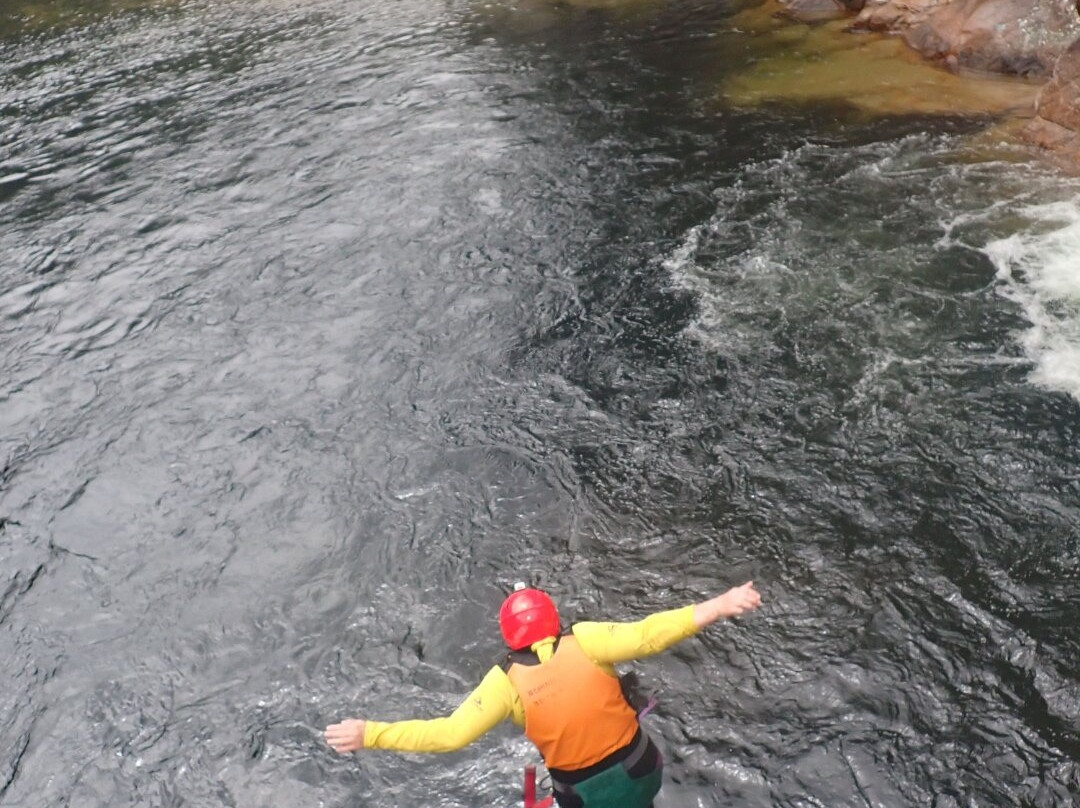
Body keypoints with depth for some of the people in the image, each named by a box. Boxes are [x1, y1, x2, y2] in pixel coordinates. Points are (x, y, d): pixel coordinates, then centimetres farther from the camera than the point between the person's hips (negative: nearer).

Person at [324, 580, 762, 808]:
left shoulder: (505, 681, -18)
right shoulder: (584, 641, -19)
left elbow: (449, 734, -21)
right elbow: (646, 636, -29)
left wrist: (369, 734, -16)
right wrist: (719, 606, -30)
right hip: (639, 767, 2)